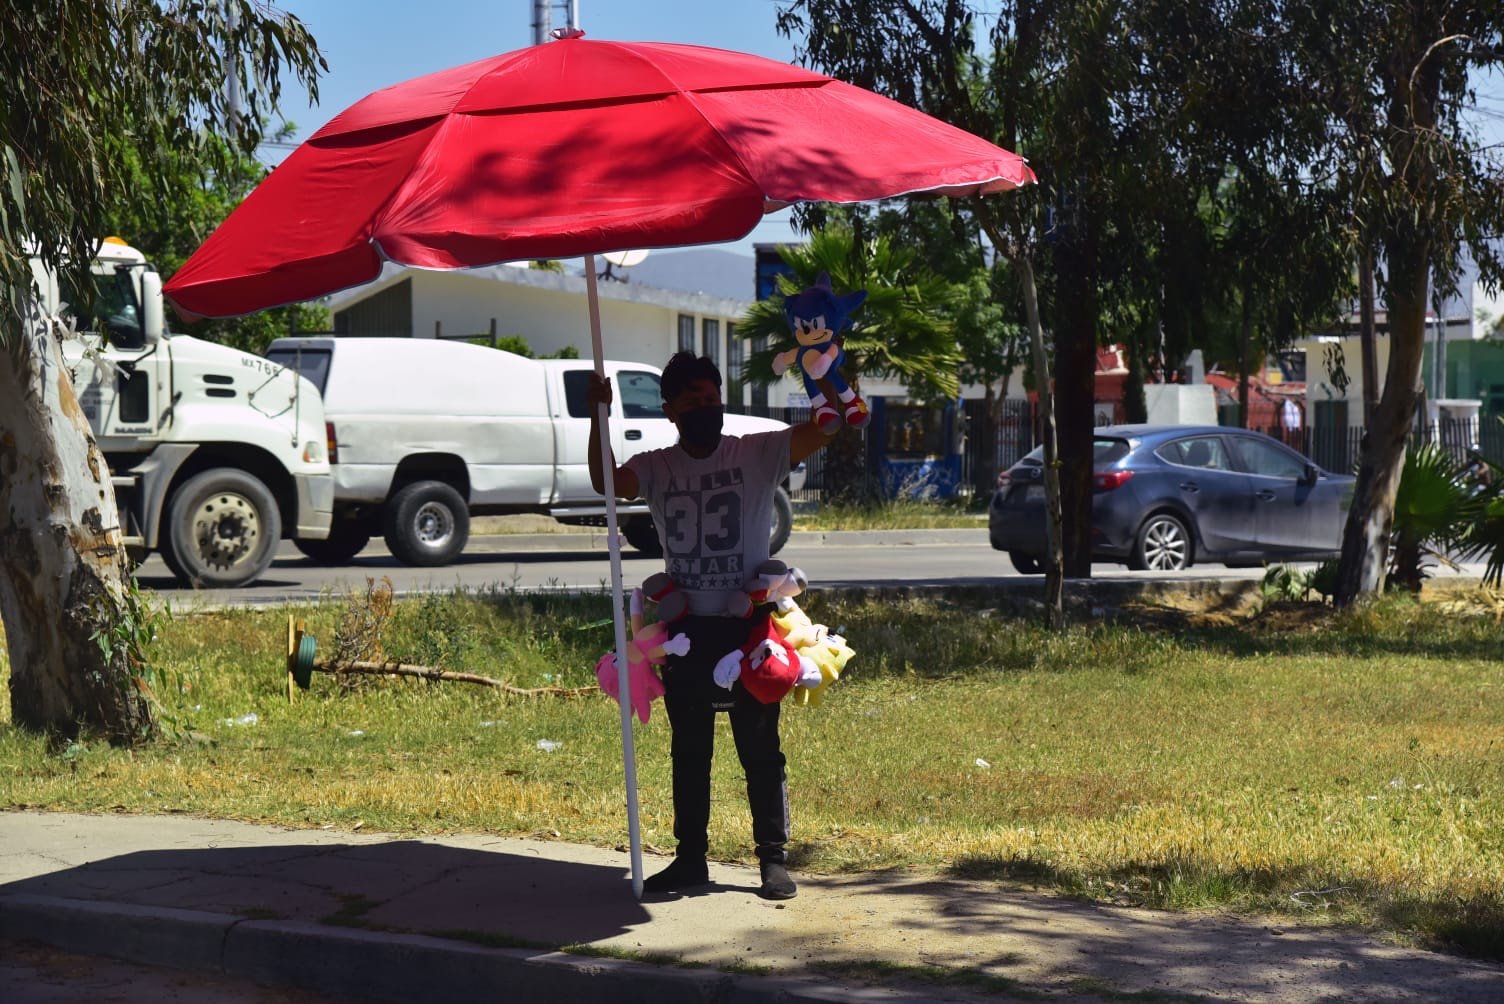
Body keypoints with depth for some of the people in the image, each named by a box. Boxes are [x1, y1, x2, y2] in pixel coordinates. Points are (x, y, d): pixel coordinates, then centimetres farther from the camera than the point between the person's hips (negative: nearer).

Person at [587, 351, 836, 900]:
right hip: (686, 629, 3)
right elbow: (607, 481, -12)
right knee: (688, 751, 11)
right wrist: (598, 417, -21)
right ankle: (690, 857, 21)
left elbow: (828, 425, -10)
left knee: (760, 748, 1)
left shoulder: (759, 454, -2)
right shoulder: (656, 467, 5)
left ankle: (774, 859, 9)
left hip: (749, 625, -3)